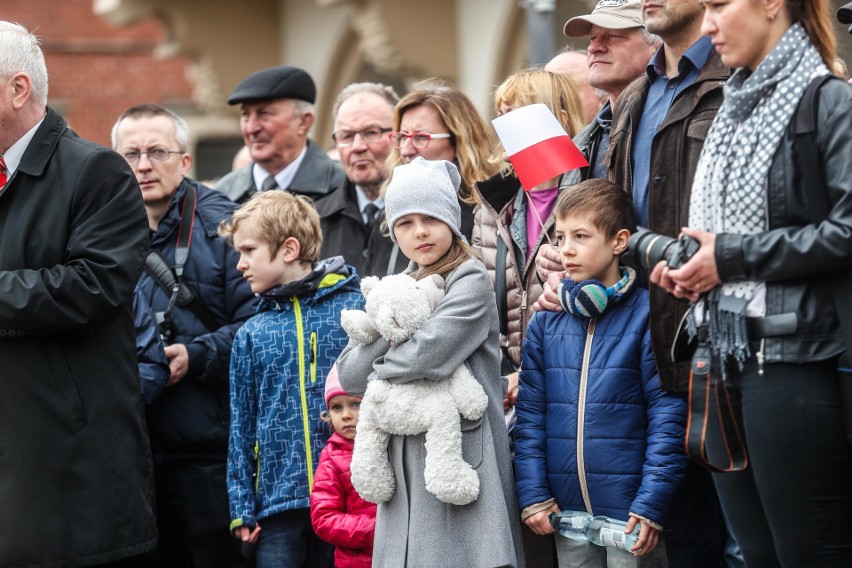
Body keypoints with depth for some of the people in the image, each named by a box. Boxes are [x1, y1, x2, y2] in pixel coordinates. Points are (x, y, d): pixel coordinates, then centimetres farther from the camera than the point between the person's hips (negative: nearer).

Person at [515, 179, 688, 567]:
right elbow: (530, 415, 9)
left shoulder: (647, 316, -7)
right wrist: (533, 495, 1)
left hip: (631, 514, -4)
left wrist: (651, 504, -14)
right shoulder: (544, 324, 7)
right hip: (567, 513, 4)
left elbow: (668, 415, -10)